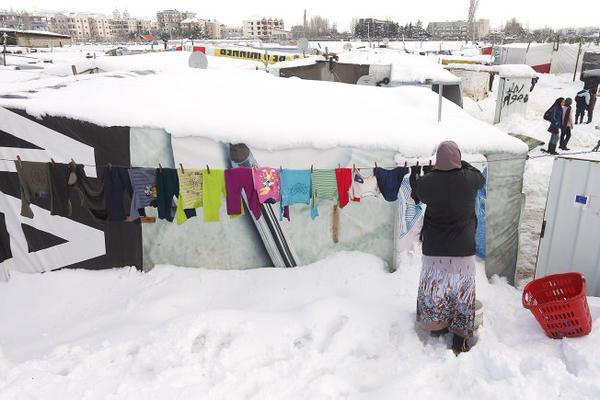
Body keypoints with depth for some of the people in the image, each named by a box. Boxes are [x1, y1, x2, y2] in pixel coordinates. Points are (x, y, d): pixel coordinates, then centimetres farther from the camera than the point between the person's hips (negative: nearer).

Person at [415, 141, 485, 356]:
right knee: (461, 289, 9)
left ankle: (436, 325, 31)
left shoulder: (428, 181, -13)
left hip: (434, 248, 0)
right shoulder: (468, 178, -11)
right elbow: (481, 178, 13)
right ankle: (460, 339, 13)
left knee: (435, 285, 17)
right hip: (463, 248, 0)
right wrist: (461, 164, 20)